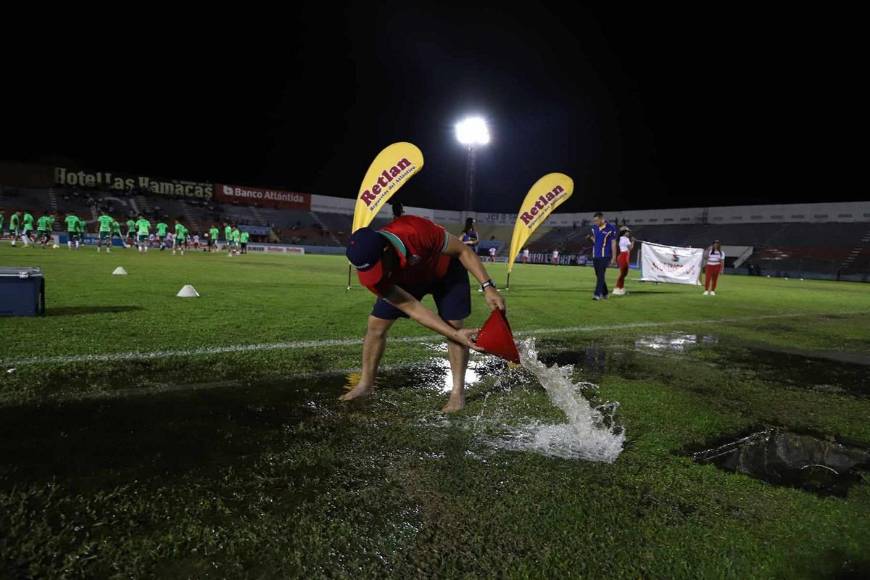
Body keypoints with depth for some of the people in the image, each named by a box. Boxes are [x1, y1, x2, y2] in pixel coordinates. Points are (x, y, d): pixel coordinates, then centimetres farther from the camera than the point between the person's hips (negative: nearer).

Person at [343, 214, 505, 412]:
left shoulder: (417, 232, -45)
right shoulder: (368, 268, -33)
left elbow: (463, 250, -26)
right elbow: (412, 308, -30)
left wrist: (488, 287, -32)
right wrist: (455, 336, -35)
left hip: (446, 270, -2)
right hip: (404, 281, 2)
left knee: (454, 324, -14)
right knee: (376, 325, -3)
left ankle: (458, 391, -1)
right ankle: (366, 384, 17)